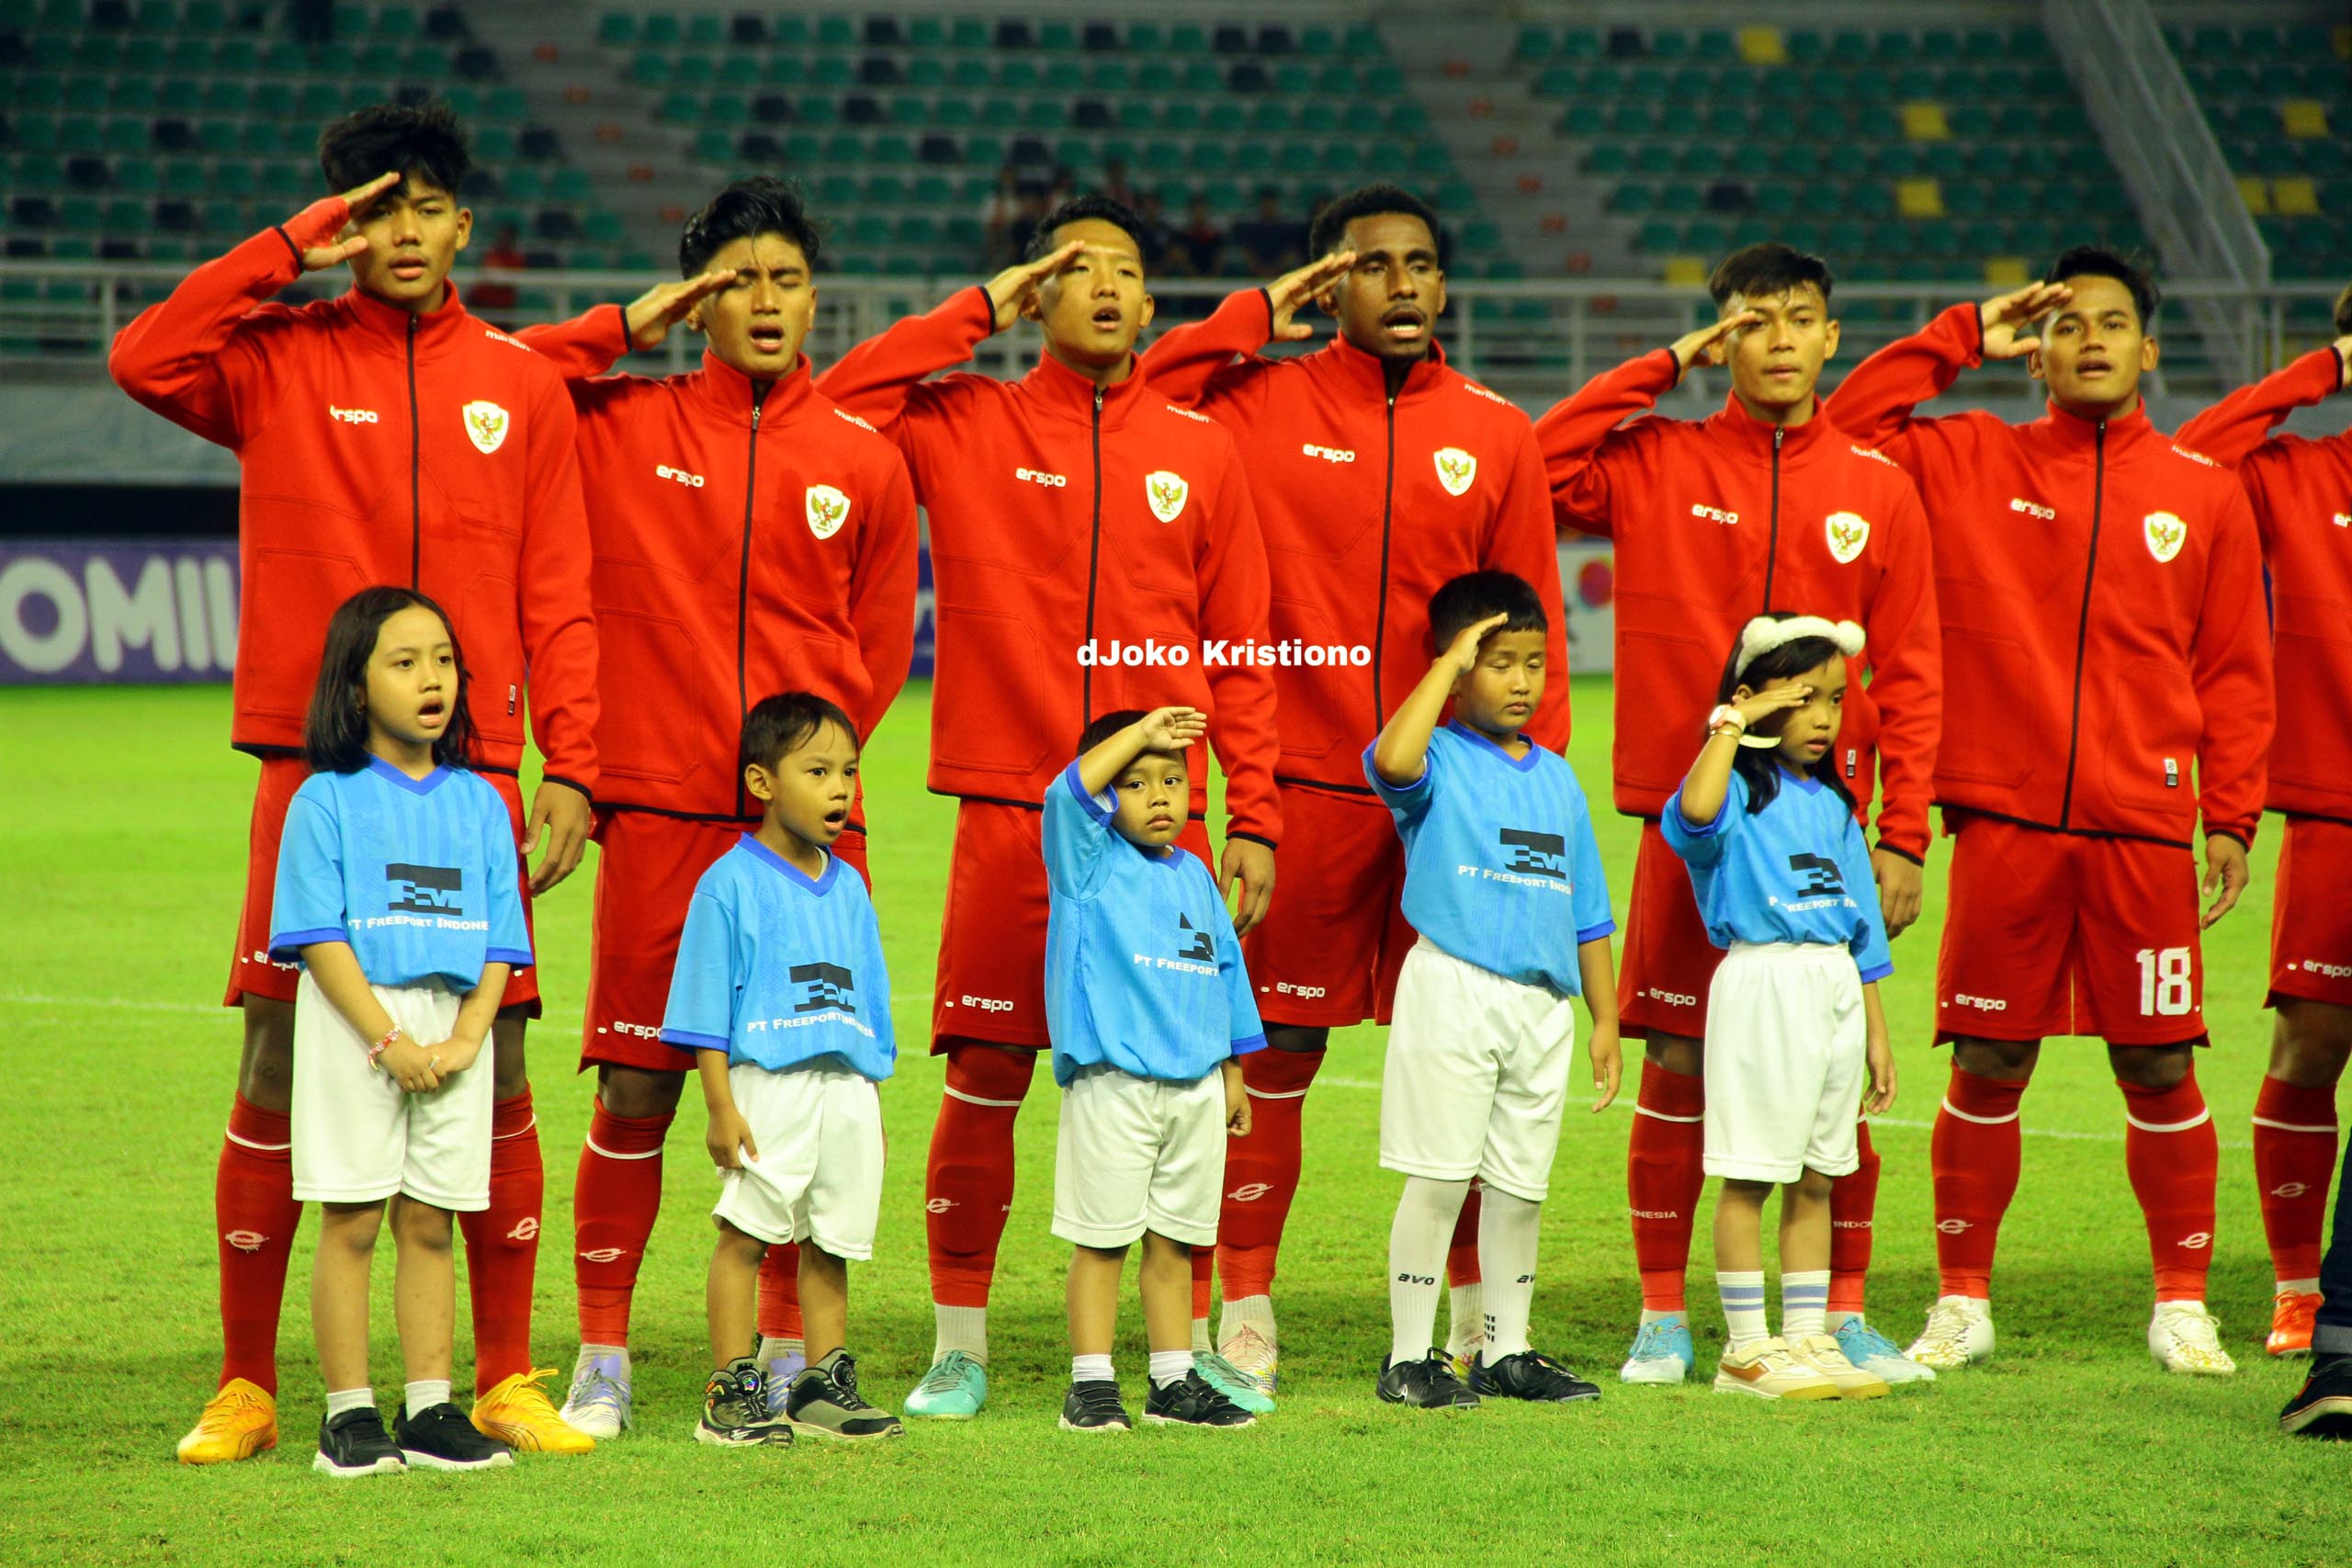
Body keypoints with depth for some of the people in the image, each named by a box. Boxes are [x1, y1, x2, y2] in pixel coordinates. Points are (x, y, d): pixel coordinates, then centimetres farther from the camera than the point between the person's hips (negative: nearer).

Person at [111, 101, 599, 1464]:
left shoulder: (524, 388, 10)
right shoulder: (280, 360, 5)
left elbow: (559, 600, 7)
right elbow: (145, 362, -15)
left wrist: (573, 766, -2)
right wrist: (290, 251, -9)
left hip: (474, 779, 1)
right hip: (314, 775, -1)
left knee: (494, 1073, 1)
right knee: (279, 1079, -1)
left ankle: (507, 1379, 10)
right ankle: (247, 1386, 8)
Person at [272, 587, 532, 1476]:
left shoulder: (478, 802, 9)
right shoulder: (329, 800, -3)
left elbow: (499, 942, 7)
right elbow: (319, 937, -9)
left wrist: (465, 1036, -8)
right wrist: (389, 1039, -16)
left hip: (454, 1024, 4)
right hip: (354, 1020, -4)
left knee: (430, 1222, 6)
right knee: (351, 1222, -2)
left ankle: (430, 1410, 10)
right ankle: (349, 1413, 2)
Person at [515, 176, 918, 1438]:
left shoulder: (864, 460, 8)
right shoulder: (623, 428, 5)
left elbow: (878, 646, 12)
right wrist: (624, 330, -1)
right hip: (661, 813, -1)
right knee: (633, 1090, -2)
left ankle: (790, 1355, 13)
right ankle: (602, 1359, 8)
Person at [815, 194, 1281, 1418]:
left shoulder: (1200, 453, 10)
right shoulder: (969, 427, 6)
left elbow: (1240, 650, 10)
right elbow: (834, 407, -10)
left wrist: (1253, 818, 5)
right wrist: (979, 311, -4)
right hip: (1009, 816, -1)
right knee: (984, 1076, 1)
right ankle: (960, 1346, 11)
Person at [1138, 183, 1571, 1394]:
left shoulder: (1496, 434, 7)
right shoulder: (1265, 403, 3)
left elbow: (1532, 625, 7)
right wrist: (1258, 315, -6)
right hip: (1307, 783, -2)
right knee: (1278, 1051, 2)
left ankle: (1478, 1309, 16)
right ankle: (1244, 1308, 10)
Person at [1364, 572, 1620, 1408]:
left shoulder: (1557, 778, 14)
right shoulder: (1438, 762, -4)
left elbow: (1586, 909, 17)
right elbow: (1391, 760, -31)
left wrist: (1605, 1016, 13)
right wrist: (1450, 664, -22)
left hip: (1542, 1001, 6)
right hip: (1453, 988, -6)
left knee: (1521, 1186, 11)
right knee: (1439, 1177, -4)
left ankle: (1506, 1350, 21)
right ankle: (1409, 1356, 2)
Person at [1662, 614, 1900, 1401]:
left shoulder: (1832, 805, 16)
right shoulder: (1739, 790, -5)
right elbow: (1695, 811, -32)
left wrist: (1876, 1032, 16)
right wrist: (1732, 721, -20)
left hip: (1835, 990, 7)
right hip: (1761, 986, -7)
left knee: (1816, 1177, 10)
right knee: (1749, 1178, -3)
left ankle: (1808, 1337, 15)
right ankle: (1746, 1347, 2)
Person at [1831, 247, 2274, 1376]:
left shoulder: (2203, 493, 8)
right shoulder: (1971, 463, 8)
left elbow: (2236, 672, 9)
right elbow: (1843, 433, 3)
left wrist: (2231, 816, 1)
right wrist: (1961, 340, 4)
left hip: (2143, 834, 0)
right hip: (2005, 822, 0)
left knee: (2159, 1068, 1)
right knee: (1987, 1069, 3)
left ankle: (2182, 1305, 13)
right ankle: (1962, 1303, 14)